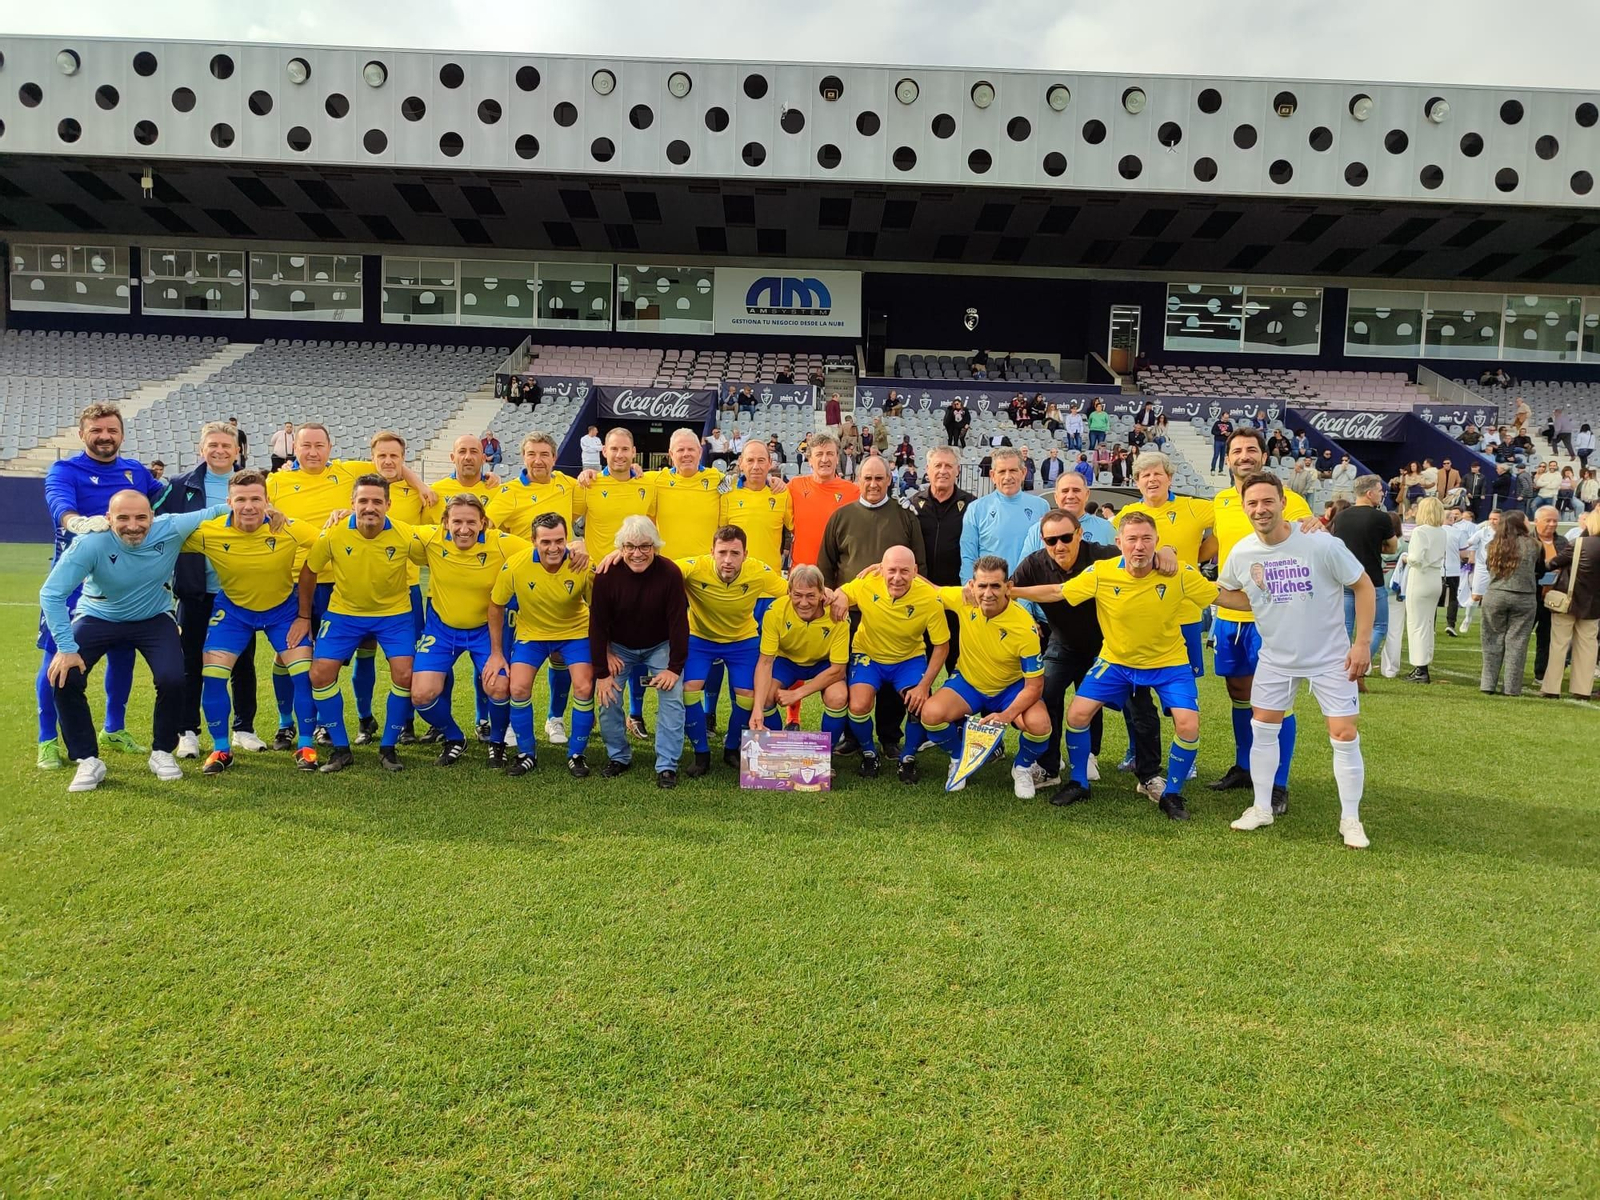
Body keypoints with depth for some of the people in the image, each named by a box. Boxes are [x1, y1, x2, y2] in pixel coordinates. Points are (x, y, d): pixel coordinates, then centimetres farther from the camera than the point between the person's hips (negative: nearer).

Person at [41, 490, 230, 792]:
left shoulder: (171, 529, -26)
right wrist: (66, 647, -29)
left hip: (154, 619, 1)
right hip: (97, 617, -1)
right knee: (65, 677, -21)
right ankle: (88, 761, -2)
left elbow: (211, 513, -10)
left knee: (172, 680, -20)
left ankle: (162, 753, 7)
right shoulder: (89, 544, -30)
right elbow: (52, 594, -26)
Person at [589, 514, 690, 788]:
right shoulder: (607, 575, -22)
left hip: (660, 645, -1)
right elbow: (597, 624, -15)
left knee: (672, 697, -13)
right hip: (618, 647, 1)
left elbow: (678, 622, -19)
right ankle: (618, 757, 19)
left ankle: (667, 766, -4)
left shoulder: (669, 573, -25)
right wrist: (601, 673, -15)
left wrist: (674, 668, -20)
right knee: (608, 698, -4)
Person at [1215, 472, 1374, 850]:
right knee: (1262, 730, 7)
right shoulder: (1241, 554, -10)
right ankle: (1262, 807, 24)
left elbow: (1363, 586, -11)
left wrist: (1362, 642, -14)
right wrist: (1198, 589, -10)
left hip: (1330, 658, -3)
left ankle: (1350, 819, 14)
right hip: (1275, 658, 3)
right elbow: (1226, 594, 11)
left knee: (1345, 737, -3)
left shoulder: (1322, 545, -21)